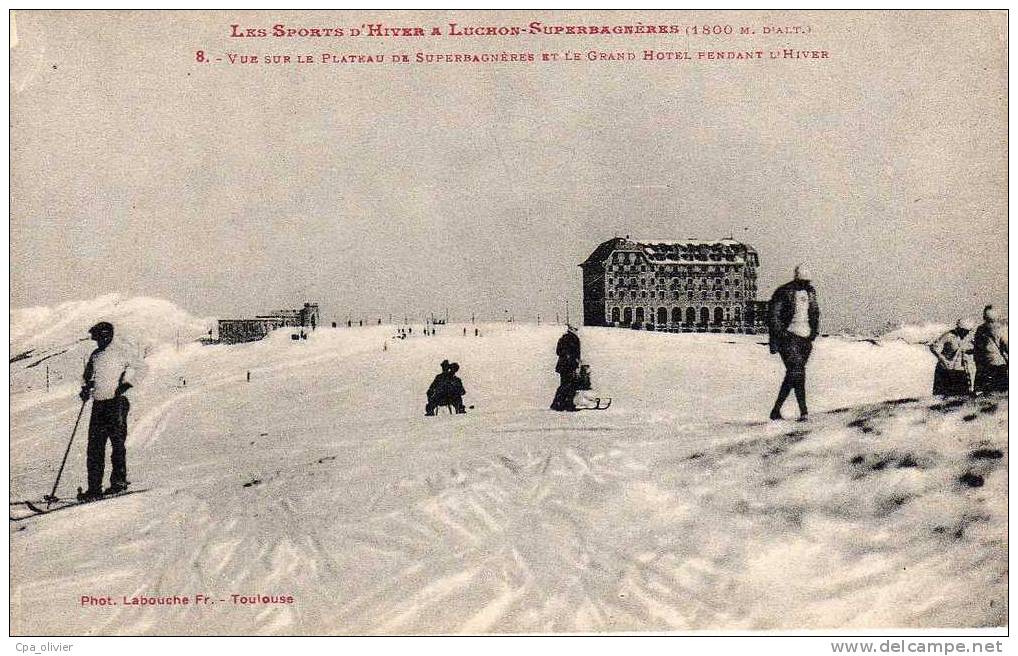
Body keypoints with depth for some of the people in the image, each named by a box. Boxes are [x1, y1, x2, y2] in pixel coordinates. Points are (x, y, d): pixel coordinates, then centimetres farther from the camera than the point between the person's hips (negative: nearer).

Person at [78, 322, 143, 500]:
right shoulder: (95, 355, 17)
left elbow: (136, 368, -5)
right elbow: (88, 375, 30)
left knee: (117, 442, -2)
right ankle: (94, 487, 4)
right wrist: (85, 388, 11)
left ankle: (119, 480, 10)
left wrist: (125, 384, -16)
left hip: (116, 403, -6)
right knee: (94, 446, 2)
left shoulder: (120, 351, -1)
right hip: (98, 404, 6)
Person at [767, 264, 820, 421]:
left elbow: (815, 312, 26)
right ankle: (803, 411, -13)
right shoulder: (783, 292, -7)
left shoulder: (810, 291, 12)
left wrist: (815, 330, 14)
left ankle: (776, 410, 11)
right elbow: (773, 317, -7)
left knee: (792, 374, 4)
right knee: (797, 371, -17)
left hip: (805, 337, 6)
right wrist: (779, 335, -13)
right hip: (788, 336, -6)